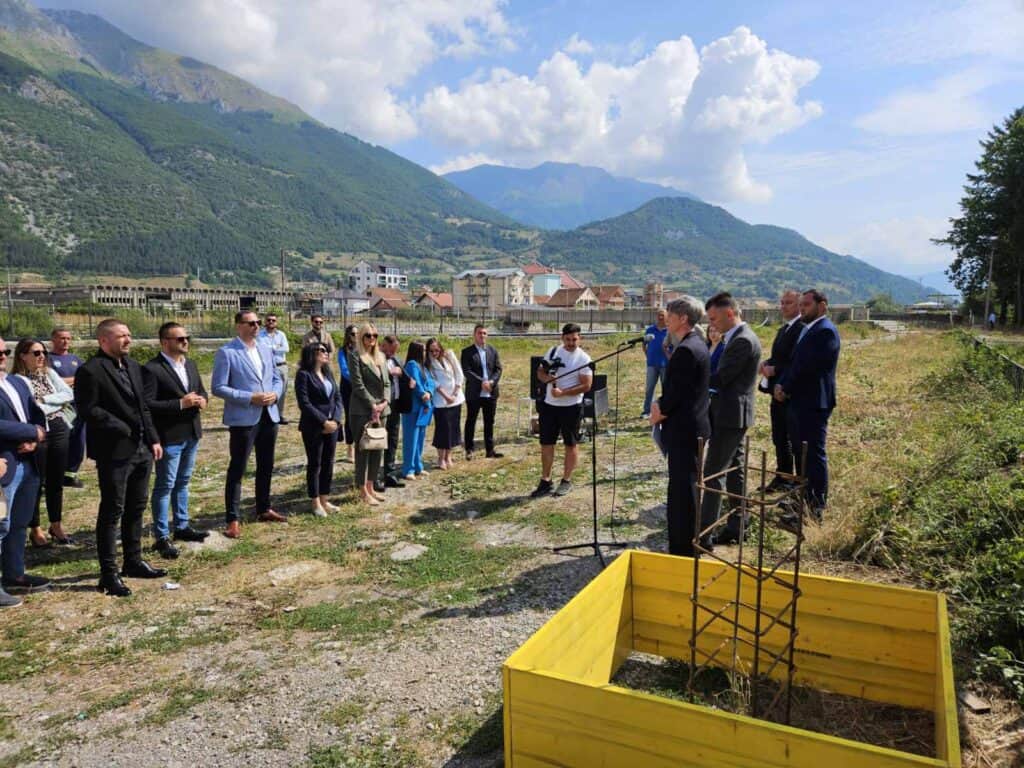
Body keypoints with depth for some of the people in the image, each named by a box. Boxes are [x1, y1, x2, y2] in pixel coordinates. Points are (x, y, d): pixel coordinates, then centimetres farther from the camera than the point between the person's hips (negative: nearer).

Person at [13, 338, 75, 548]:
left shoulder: (49, 373, 11)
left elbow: (69, 395, 2)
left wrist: (45, 399, -9)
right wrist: (57, 403, -10)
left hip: (59, 430, 5)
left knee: (56, 481, 13)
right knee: (36, 482, 3)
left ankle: (56, 526, 25)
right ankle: (35, 529, 16)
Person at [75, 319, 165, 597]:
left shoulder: (133, 366, 12)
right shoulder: (90, 371, -13)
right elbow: (87, 409, -17)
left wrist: (153, 439, 11)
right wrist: (122, 429, -17)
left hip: (141, 449, 8)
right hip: (114, 452, -8)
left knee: (136, 509, 17)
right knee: (112, 512, 1)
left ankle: (133, 561, 30)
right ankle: (108, 574, 10)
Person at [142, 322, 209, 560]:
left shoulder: (190, 364, 11)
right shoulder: (152, 369, -14)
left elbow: (201, 389, 19)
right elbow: (147, 404, -20)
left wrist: (203, 400, -4)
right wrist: (181, 404, -24)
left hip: (192, 433, 8)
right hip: (169, 436, -8)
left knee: (182, 482, 18)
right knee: (165, 486, 1)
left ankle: (182, 527, 30)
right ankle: (161, 537, 9)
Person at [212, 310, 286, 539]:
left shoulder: (265, 350, 12)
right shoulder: (226, 352, -9)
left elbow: (277, 378, 16)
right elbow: (218, 387, -13)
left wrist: (275, 394, -6)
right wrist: (250, 398, -20)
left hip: (269, 416, 7)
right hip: (243, 418, -7)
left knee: (266, 466, 16)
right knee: (237, 469, 0)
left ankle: (264, 509, 31)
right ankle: (233, 519, 7)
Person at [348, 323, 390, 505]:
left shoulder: (381, 356, 15)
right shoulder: (355, 356, -6)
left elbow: (386, 382, 14)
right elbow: (358, 384, -12)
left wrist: (384, 402, -2)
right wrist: (373, 405, -14)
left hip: (380, 409, 7)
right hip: (362, 410, -7)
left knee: (378, 449, 9)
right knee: (363, 449, -1)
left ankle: (370, 487, 21)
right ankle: (363, 492, 7)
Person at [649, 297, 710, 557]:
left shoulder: (685, 350, -20)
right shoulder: (697, 344, 12)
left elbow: (676, 392, -20)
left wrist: (660, 411, -3)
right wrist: (661, 404, 4)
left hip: (683, 429, -10)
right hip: (693, 426, 10)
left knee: (683, 490, -1)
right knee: (687, 487, 19)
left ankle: (684, 550, 8)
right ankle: (695, 542, 31)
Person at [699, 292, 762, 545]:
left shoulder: (743, 340, -19)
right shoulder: (733, 338, 13)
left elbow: (720, 379, -19)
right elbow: (715, 371, 15)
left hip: (731, 415, -10)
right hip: (731, 414, 10)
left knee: (713, 473, -6)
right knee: (734, 471, 14)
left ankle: (705, 532, 0)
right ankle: (736, 528, 24)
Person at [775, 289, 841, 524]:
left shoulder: (825, 331, -14)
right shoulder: (808, 329, 17)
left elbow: (809, 366, -20)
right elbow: (795, 362, 16)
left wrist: (786, 388, -9)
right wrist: (782, 385, 1)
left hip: (814, 403, -10)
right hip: (800, 401, 10)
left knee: (814, 455, -4)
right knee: (802, 453, 16)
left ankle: (816, 511, 4)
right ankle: (806, 499, 28)